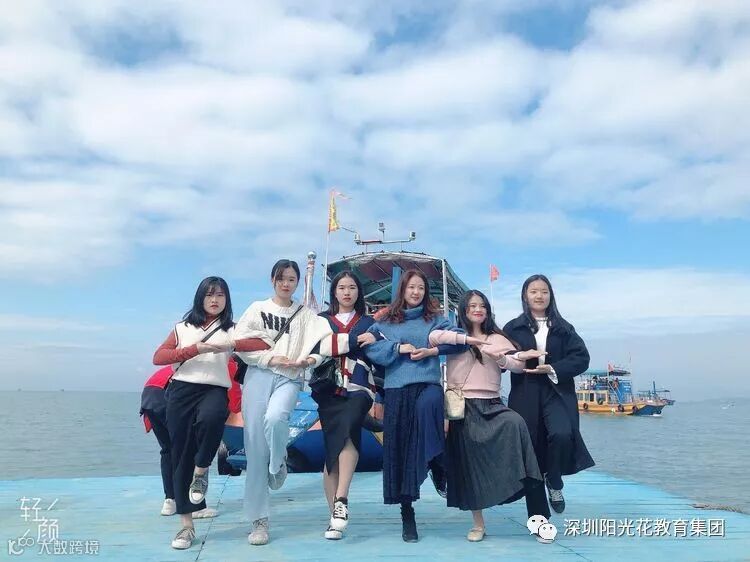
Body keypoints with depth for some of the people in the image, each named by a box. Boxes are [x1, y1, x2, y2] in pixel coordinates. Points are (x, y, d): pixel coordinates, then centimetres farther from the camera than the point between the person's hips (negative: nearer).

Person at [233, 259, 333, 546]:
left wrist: (313, 358, -17)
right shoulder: (257, 309, 11)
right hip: (259, 376, 1)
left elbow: (325, 339, 2)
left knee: (275, 418, -33)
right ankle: (259, 519, 8)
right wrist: (271, 357, -9)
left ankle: (278, 465, 1)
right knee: (255, 448, -3)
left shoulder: (305, 314, 14)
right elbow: (240, 343, 1)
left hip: (290, 379, 0)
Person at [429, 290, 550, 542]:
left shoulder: (497, 338, 17)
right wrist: (467, 338, -15)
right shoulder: (455, 337, 10)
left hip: (491, 405, 1)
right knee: (469, 464, 0)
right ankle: (478, 523, 19)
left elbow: (519, 365, 4)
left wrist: (499, 358, -16)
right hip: (462, 407, 0)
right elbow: (434, 336, -14)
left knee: (516, 423, -28)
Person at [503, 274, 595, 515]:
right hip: (525, 395, 0)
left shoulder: (563, 328, 8)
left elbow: (581, 358, 1)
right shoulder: (513, 328, 6)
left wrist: (552, 369, -12)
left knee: (562, 434, -24)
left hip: (557, 393, 0)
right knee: (529, 445, 4)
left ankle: (554, 482, 6)